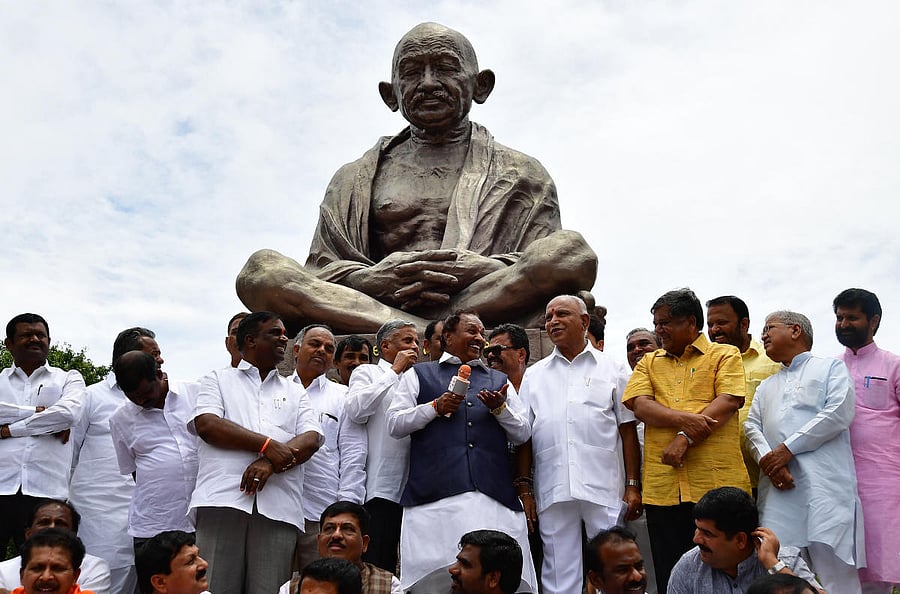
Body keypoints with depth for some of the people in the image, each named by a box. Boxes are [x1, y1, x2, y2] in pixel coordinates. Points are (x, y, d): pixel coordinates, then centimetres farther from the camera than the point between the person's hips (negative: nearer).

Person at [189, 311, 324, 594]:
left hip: (278, 506, 2)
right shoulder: (218, 379, 17)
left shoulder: (295, 392, 24)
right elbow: (206, 424, -2)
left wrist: (271, 463, -10)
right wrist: (268, 445, -10)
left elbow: (311, 439, 9)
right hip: (223, 499, -2)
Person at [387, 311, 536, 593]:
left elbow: (522, 433, 19)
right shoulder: (419, 375, 18)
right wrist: (435, 407, -3)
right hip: (436, 495, -2)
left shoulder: (499, 380, 26)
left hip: (494, 495, 2)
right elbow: (394, 424, 10)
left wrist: (500, 408, 0)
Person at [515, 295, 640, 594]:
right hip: (552, 490, 2)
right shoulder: (534, 375, 14)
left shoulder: (612, 370, 9)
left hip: (605, 489, -1)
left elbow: (628, 431, 6)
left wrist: (633, 485, -1)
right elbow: (524, 436, 11)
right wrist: (524, 488, 4)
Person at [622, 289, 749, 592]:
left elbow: (728, 402, -8)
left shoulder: (725, 355, 7)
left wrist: (685, 438, -16)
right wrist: (682, 419, -15)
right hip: (662, 485, 4)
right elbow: (640, 406, 2)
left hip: (717, 482, -3)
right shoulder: (648, 362, 17)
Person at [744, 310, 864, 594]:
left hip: (824, 483, -5)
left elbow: (839, 412, -5)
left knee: (834, 570, -9)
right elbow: (752, 426, 15)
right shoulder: (766, 386, 29)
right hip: (778, 487, 5)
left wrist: (787, 449, -9)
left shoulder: (831, 367, 12)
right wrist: (768, 460, -7)